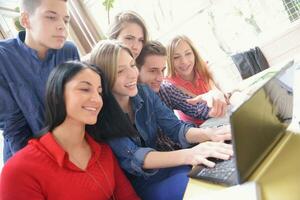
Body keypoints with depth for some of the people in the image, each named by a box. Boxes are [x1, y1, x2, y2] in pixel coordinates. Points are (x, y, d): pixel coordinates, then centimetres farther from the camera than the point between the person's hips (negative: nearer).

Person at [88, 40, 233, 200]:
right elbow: (132, 157, -29)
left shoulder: (145, 92, -2)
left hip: (164, 168, 5)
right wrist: (187, 155, -46)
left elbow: (175, 128, -8)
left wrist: (209, 134, -30)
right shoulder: (100, 115, -20)